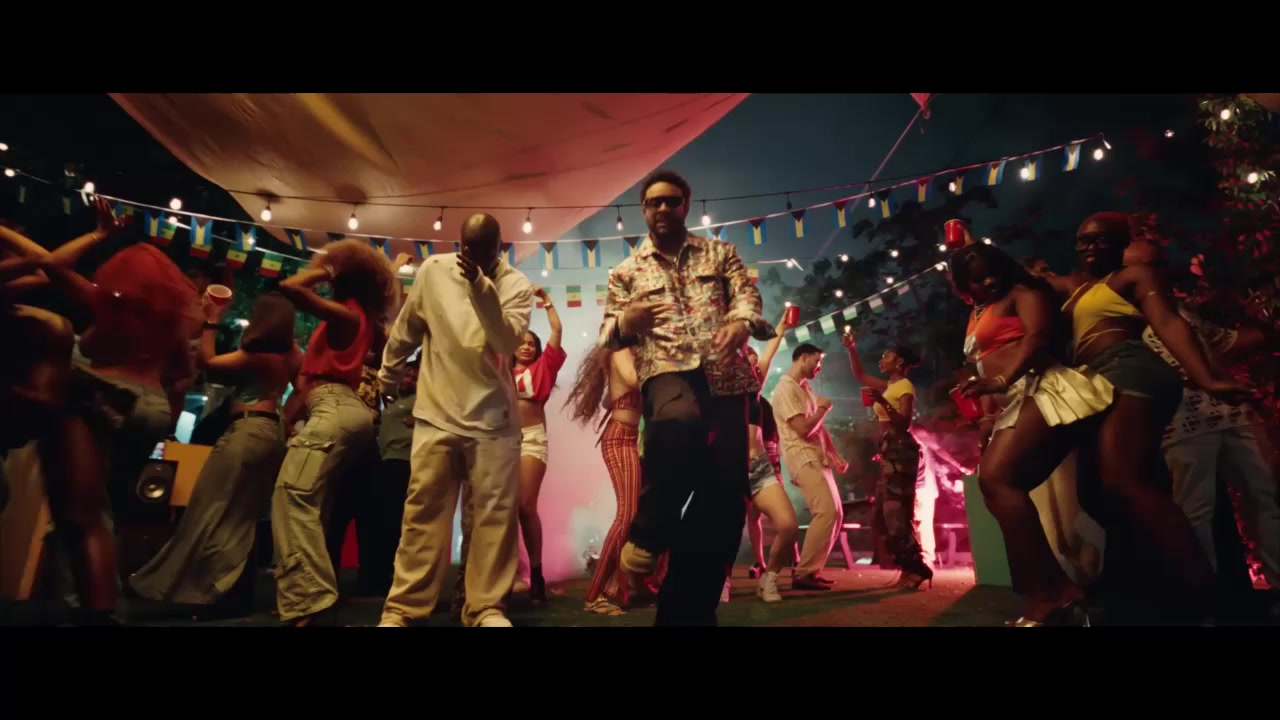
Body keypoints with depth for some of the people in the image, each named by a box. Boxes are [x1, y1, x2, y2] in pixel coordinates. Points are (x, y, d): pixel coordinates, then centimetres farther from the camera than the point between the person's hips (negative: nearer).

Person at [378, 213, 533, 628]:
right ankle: (404, 608, 12)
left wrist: (481, 286, -26)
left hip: (494, 417, 0)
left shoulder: (516, 285, -2)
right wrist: (387, 377, 23)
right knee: (424, 509, 2)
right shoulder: (433, 271, 2)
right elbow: (406, 329, 13)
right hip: (437, 412, 1)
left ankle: (485, 607, 12)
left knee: (495, 512, 1)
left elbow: (509, 341, -18)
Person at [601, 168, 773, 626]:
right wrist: (628, 321, -14)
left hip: (724, 377, 3)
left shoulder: (719, 252, 20)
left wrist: (742, 322, -21)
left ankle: (688, 609, 15)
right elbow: (608, 335, 10)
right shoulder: (626, 272, 18)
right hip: (666, 370, -2)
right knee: (680, 421, -40)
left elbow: (747, 294, 3)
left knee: (725, 494, -4)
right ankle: (648, 534, -14)